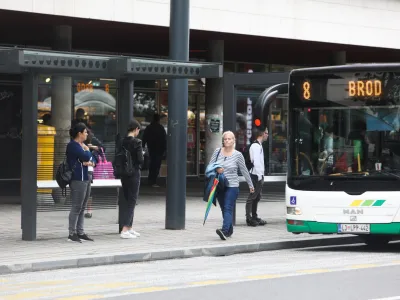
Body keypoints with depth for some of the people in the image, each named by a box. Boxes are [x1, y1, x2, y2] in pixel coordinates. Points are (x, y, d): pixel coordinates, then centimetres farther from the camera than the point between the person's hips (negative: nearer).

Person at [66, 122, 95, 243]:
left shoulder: (81, 145, 18)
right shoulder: (73, 145, -11)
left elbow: (92, 159, 16)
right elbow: (86, 157, -20)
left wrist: (90, 163, -7)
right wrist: (87, 150, 0)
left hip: (86, 178, 9)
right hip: (78, 180, -9)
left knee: (82, 208, 11)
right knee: (76, 208, -8)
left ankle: (80, 232, 15)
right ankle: (72, 234, -5)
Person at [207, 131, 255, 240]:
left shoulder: (237, 155, -2)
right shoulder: (217, 151, 5)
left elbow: (244, 170, 7)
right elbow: (210, 166, 10)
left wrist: (250, 185, 13)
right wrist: (216, 170, -12)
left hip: (232, 186, -4)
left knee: (228, 209, -16)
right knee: (223, 209, 10)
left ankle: (225, 230, -30)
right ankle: (230, 230, 22)